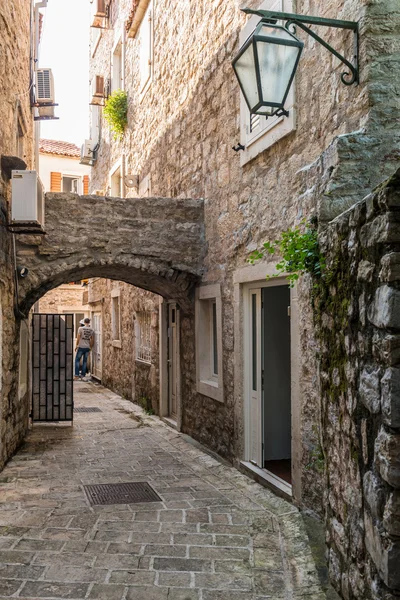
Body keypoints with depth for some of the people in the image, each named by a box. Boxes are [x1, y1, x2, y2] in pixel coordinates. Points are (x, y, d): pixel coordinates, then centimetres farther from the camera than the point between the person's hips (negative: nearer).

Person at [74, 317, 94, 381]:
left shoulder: (80, 329, -7)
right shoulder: (92, 330, 3)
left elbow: (78, 338, -8)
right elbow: (92, 340, 7)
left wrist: (76, 346, 2)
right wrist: (90, 347, 17)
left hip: (81, 347, -3)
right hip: (87, 347, 3)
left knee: (77, 360, 7)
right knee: (85, 361, 9)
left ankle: (77, 375, 1)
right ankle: (83, 376, 10)